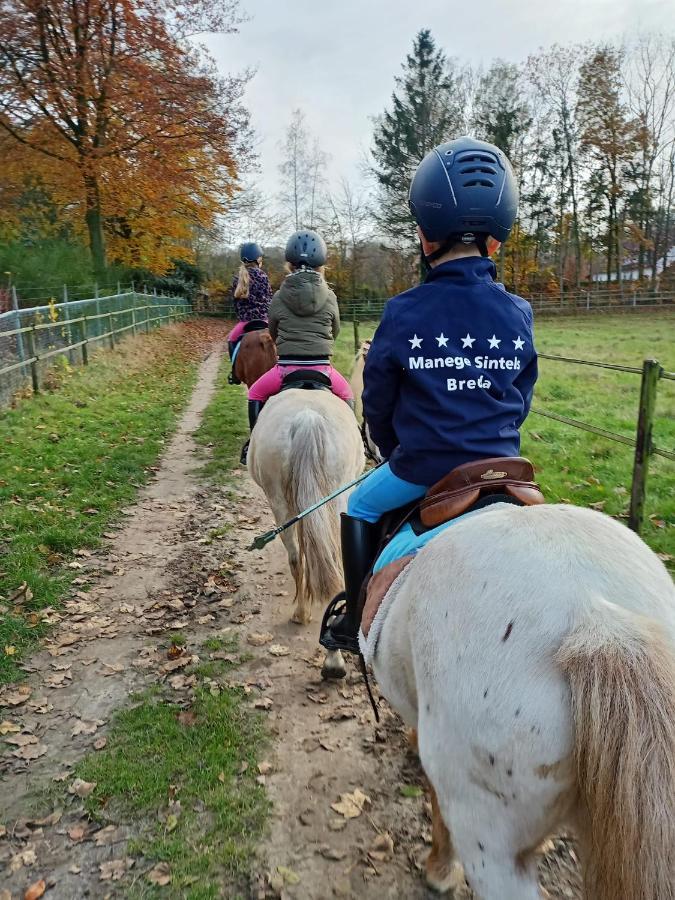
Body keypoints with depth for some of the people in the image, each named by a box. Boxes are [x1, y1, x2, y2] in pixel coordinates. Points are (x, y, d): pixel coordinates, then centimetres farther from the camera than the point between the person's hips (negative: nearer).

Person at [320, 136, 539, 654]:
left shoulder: (403, 313, -12)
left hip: (421, 465, -3)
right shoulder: (519, 314, -2)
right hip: (498, 466, 3)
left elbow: (378, 403, -2)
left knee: (362, 506, 25)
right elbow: (521, 401, 7)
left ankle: (356, 620, 29)